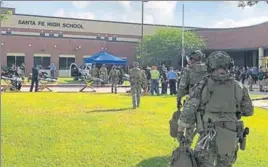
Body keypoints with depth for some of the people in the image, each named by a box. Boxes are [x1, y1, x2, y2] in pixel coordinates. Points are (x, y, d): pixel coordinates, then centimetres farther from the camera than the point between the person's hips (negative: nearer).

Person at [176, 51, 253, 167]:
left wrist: (180, 131, 1)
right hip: (231, 138, 3)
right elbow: (248, 111, 11)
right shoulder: (238, 87, 0)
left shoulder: (203, 86, -7)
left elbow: (188, 110, -9)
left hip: (209, 137, -3)